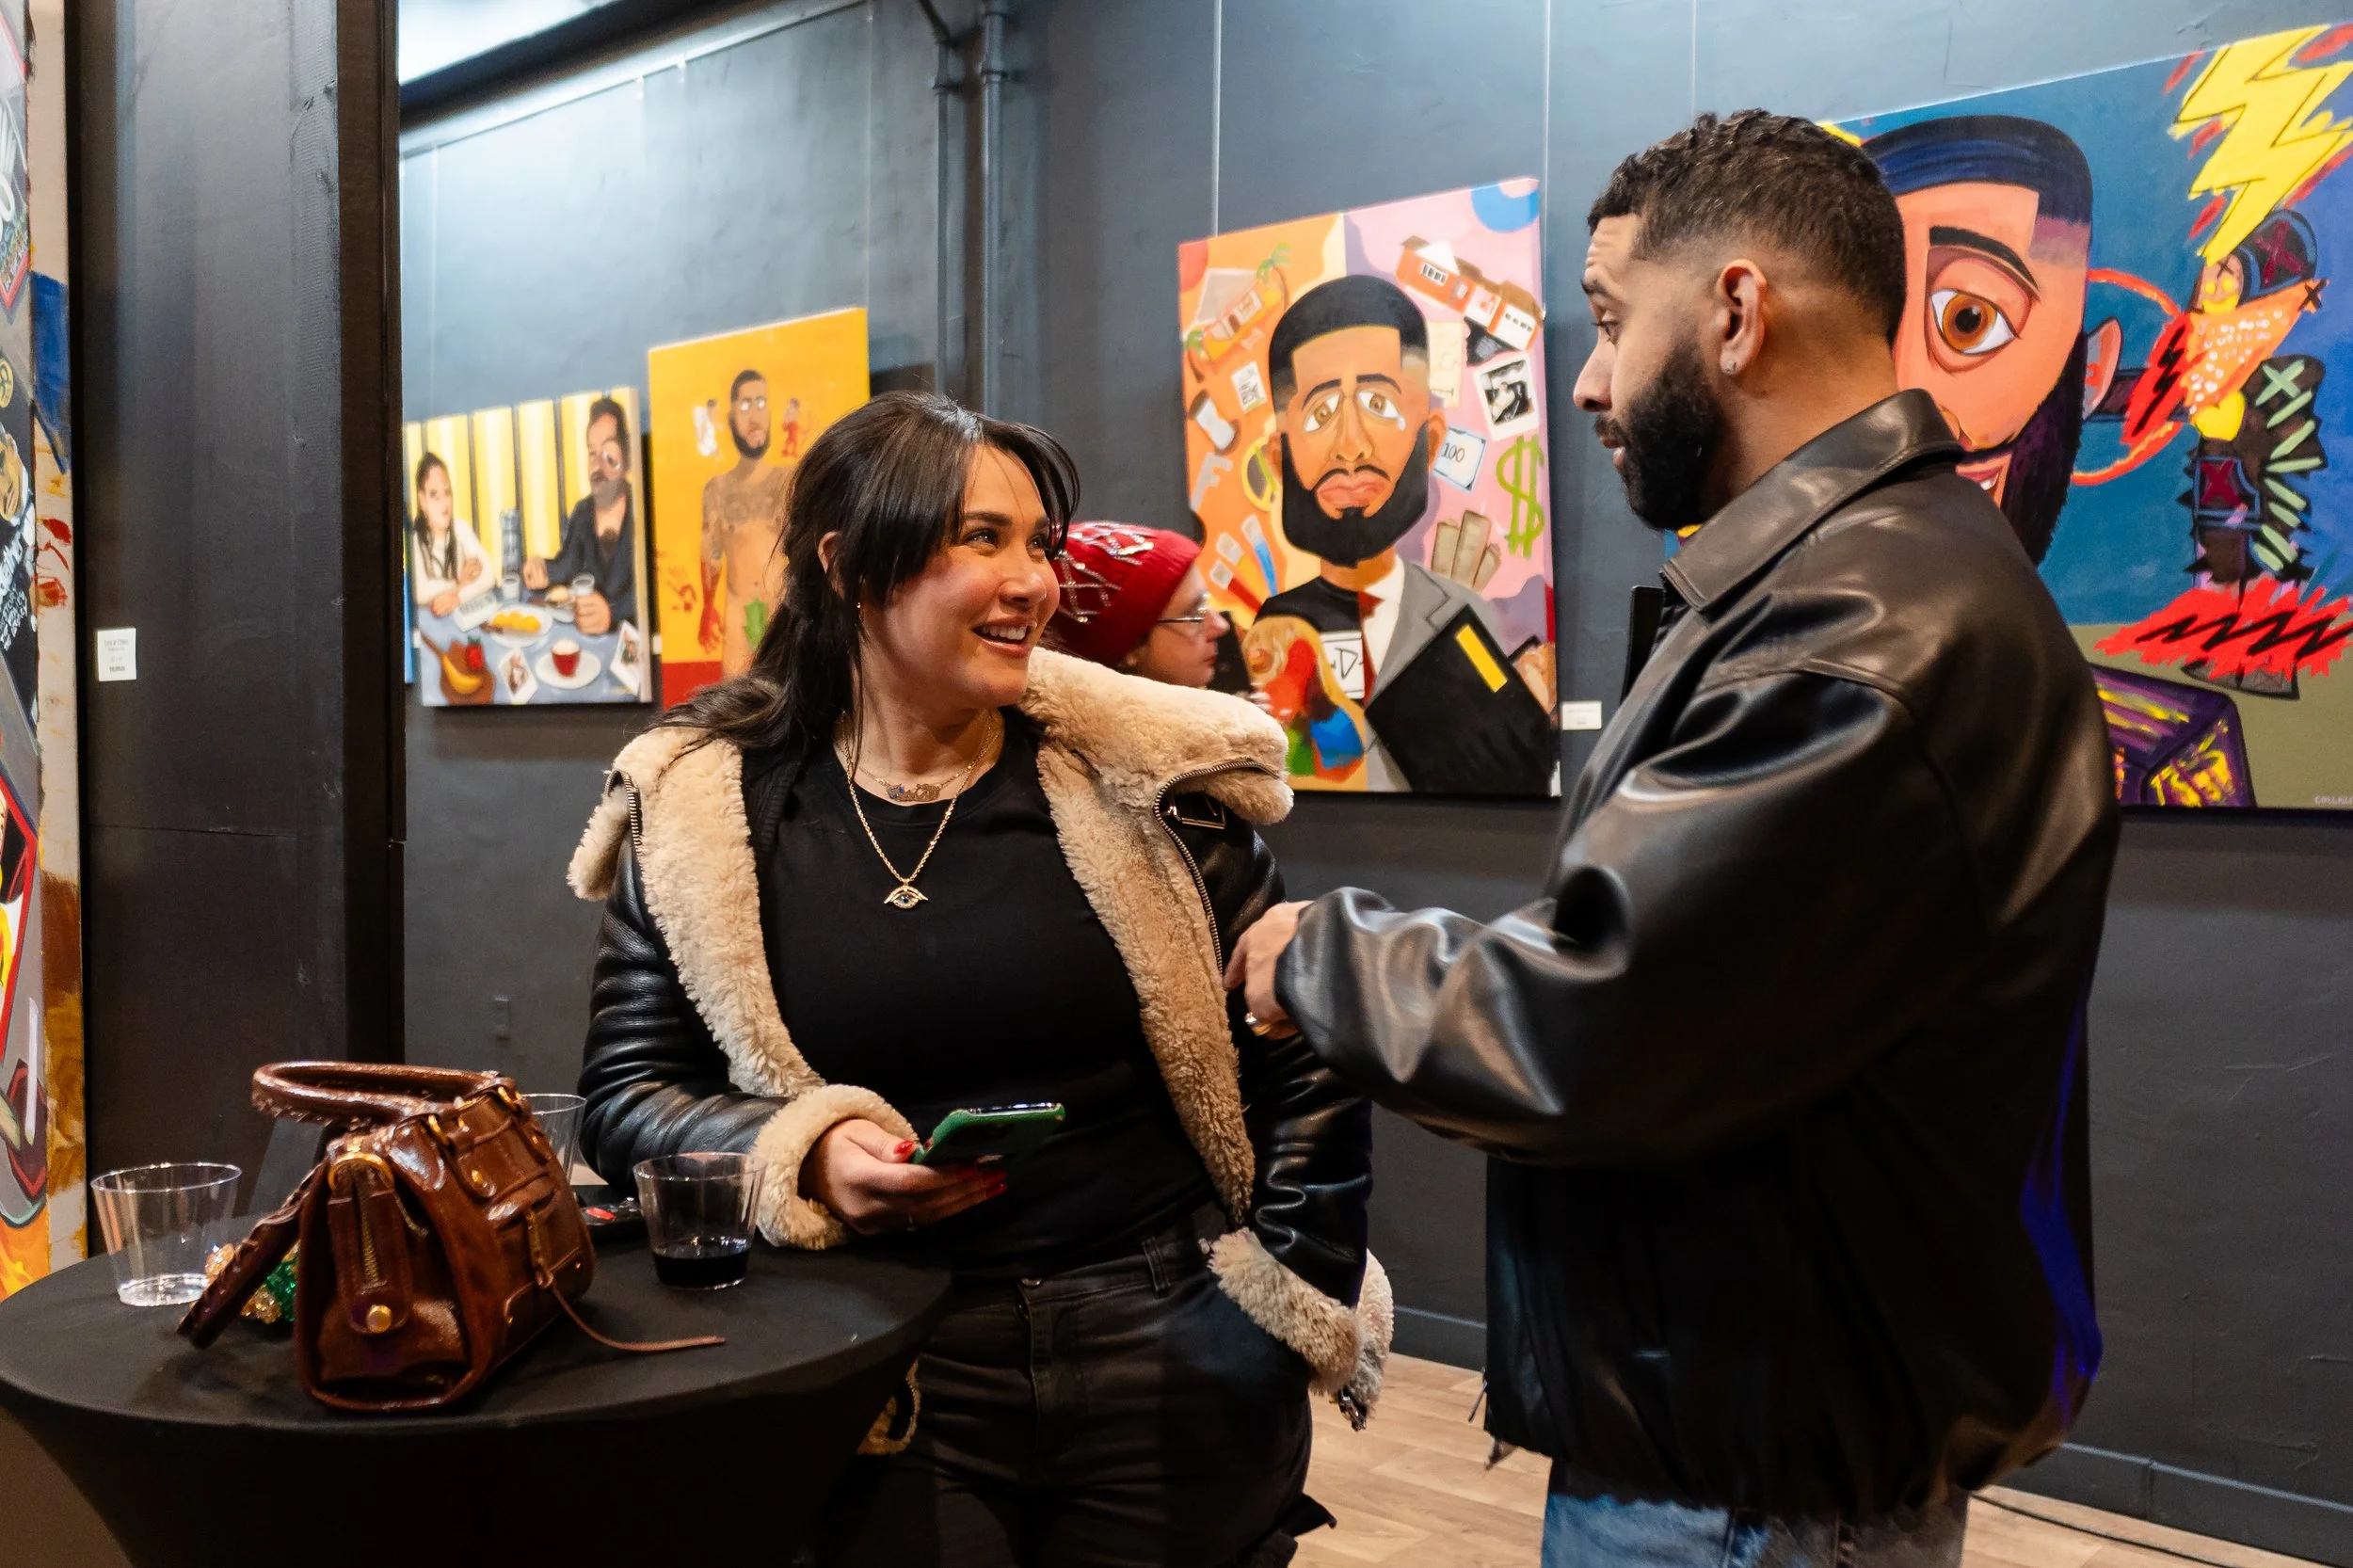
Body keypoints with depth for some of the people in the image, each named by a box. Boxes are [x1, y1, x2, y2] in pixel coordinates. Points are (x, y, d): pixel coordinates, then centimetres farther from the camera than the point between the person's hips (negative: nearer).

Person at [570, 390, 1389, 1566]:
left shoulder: (1144, 777, -4)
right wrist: (807, 1158, -16)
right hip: (879, 1373, 0)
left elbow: (1299, 1054, 3)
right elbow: (626, 1097, 2)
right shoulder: (701, 812, -2)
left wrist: (1304, 1308, -2)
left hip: (1174, 1351, 1)